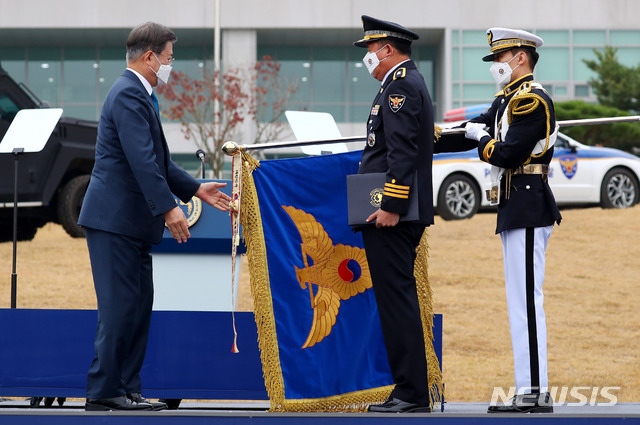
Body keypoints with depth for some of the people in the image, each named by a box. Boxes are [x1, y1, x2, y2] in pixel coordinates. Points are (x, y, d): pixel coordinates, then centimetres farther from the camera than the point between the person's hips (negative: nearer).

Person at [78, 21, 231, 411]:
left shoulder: (138, 95, 19)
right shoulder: (129, 95, -15)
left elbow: (156, 159, 24)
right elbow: (142, 160, -24)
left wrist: (195, 188, 21)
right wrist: (168, 207, -27)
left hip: (130, 221, 11)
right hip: (115, 218, -11)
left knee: (139, 304, 10)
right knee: (120, 305, -8)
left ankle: (127, 389, 13)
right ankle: (104, 391, -5)